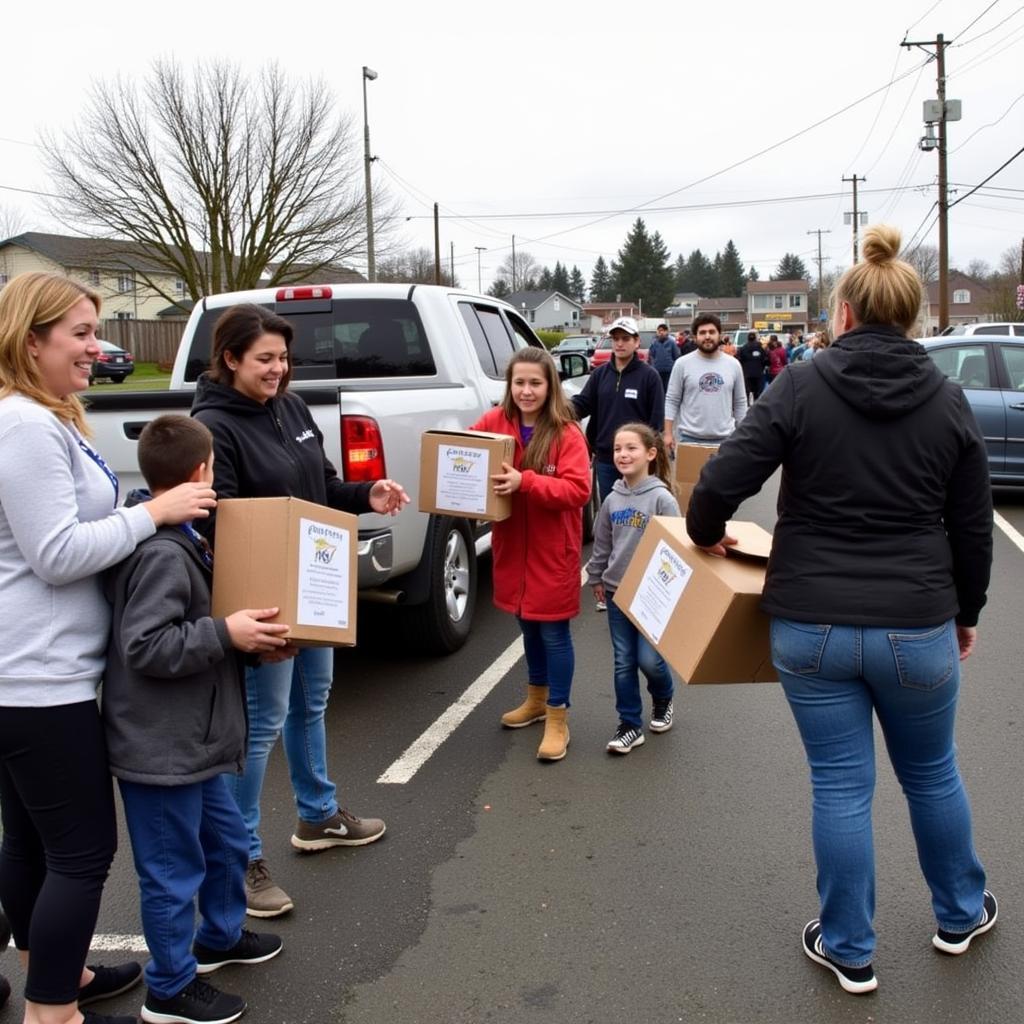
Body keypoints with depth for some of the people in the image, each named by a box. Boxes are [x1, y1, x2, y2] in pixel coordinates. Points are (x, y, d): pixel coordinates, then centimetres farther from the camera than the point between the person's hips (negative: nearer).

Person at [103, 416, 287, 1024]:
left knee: (227, 842, 24)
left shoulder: (177, 541, 7)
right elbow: (145, 646, -28)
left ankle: (220, 936, 46)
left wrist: (248, 638, 7)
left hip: (189, 740, 10)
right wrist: (227, 633, -25)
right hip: (159, 747, -10)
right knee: (174, 870, 6)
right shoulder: (162, 553, -25)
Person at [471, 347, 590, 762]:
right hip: (513, 545, 5)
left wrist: (525, 482, -33)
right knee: (528, 624, 20)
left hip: (553, 549, -5)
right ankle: (536, 698, 39)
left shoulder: (567, 433, -15)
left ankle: (558, 717, 16)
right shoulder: (495, 422, -1)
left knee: (553, 631, 3)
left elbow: (578, 489, -23)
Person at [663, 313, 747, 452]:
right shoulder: (682, 364, -1)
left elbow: (740, 404, 10)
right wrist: (668, 433, -6)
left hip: (725, 438, 2)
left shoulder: (733, 365, 6)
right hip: (690, 438, -2)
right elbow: (672, 401, 0)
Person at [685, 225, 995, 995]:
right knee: (932, 774, 23)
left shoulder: (802, 386, -6)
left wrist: (705, 536, 8)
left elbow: (723, 480, -12)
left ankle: (849, 951, 25)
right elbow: (974, 528, 6)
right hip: (917, 628, 2)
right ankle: (961, 915, 44)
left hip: (811, 626, -2)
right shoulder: (949, 401, 1)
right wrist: (967, 612, 20)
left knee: (841, 786, 10)